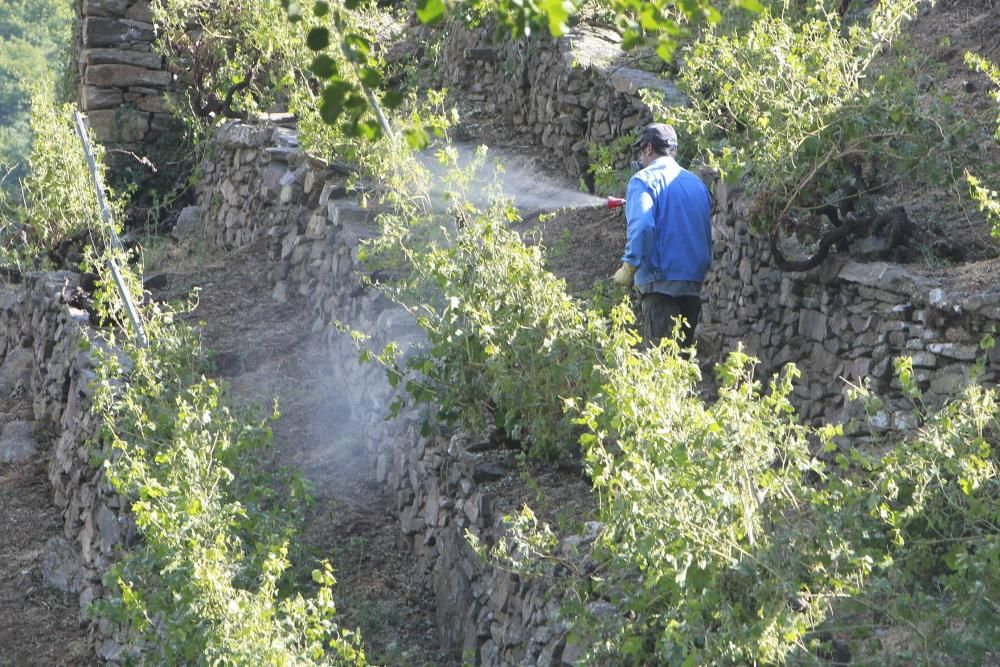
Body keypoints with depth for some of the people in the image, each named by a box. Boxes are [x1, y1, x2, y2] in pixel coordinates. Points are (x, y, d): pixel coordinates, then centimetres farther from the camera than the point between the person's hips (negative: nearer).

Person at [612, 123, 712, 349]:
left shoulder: (644, 180, -6)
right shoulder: (697, 183, 15)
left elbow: (642, 227, -19)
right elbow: (709, 233, 20)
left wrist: (629, 267, -13)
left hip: (660, 282, -7)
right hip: (693, 284, 7)